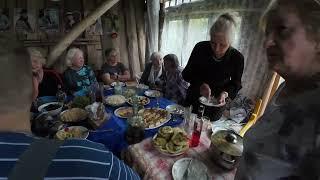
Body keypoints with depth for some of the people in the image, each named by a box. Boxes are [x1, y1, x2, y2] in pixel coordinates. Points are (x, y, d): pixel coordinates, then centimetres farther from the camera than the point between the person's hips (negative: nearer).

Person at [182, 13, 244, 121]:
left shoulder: (237, 58, -15)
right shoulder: (200, 48, -16)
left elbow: (236, 84, -1)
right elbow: (186, 74, -8)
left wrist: (225, 93, -21)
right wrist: (200, 84, -26)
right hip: (194, 101, 1)